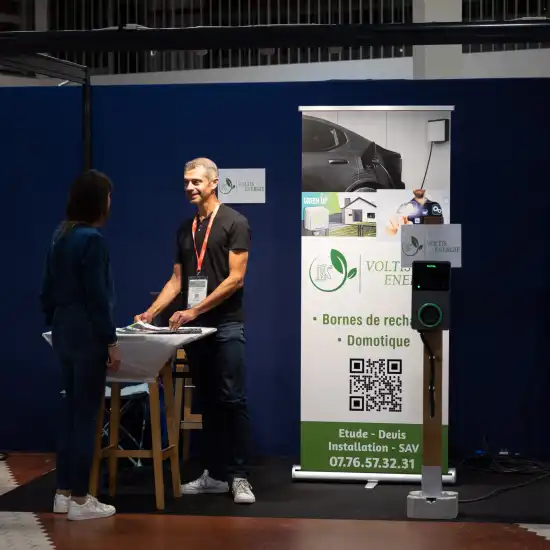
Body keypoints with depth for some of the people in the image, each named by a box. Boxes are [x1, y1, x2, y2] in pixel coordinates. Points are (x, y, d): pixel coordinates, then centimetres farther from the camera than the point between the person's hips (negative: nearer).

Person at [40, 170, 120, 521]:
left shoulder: (61, 236, 10)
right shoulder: (92, 239, -16)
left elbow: (48, 290, 15)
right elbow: (97, 296, -18)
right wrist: (111, 341, -14)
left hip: (64, 331, 9)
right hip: (87, 333, -9)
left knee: (71, 411, 14)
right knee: (86, 416, -3)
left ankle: (64, 493, 19)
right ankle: (79, 500, 2)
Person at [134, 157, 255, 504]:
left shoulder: (234, 223, -5)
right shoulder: (186, 229, 15)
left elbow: (236, 278, -12)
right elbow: (177, 279, 15)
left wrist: (195, 310, -17)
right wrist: (151, 312, 1)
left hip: (226, 325, -6)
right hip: (194, 327, 7)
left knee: (232, 400, -8)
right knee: (208, 402, 9)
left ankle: (239, 477, -4)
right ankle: (215, 475, 14)